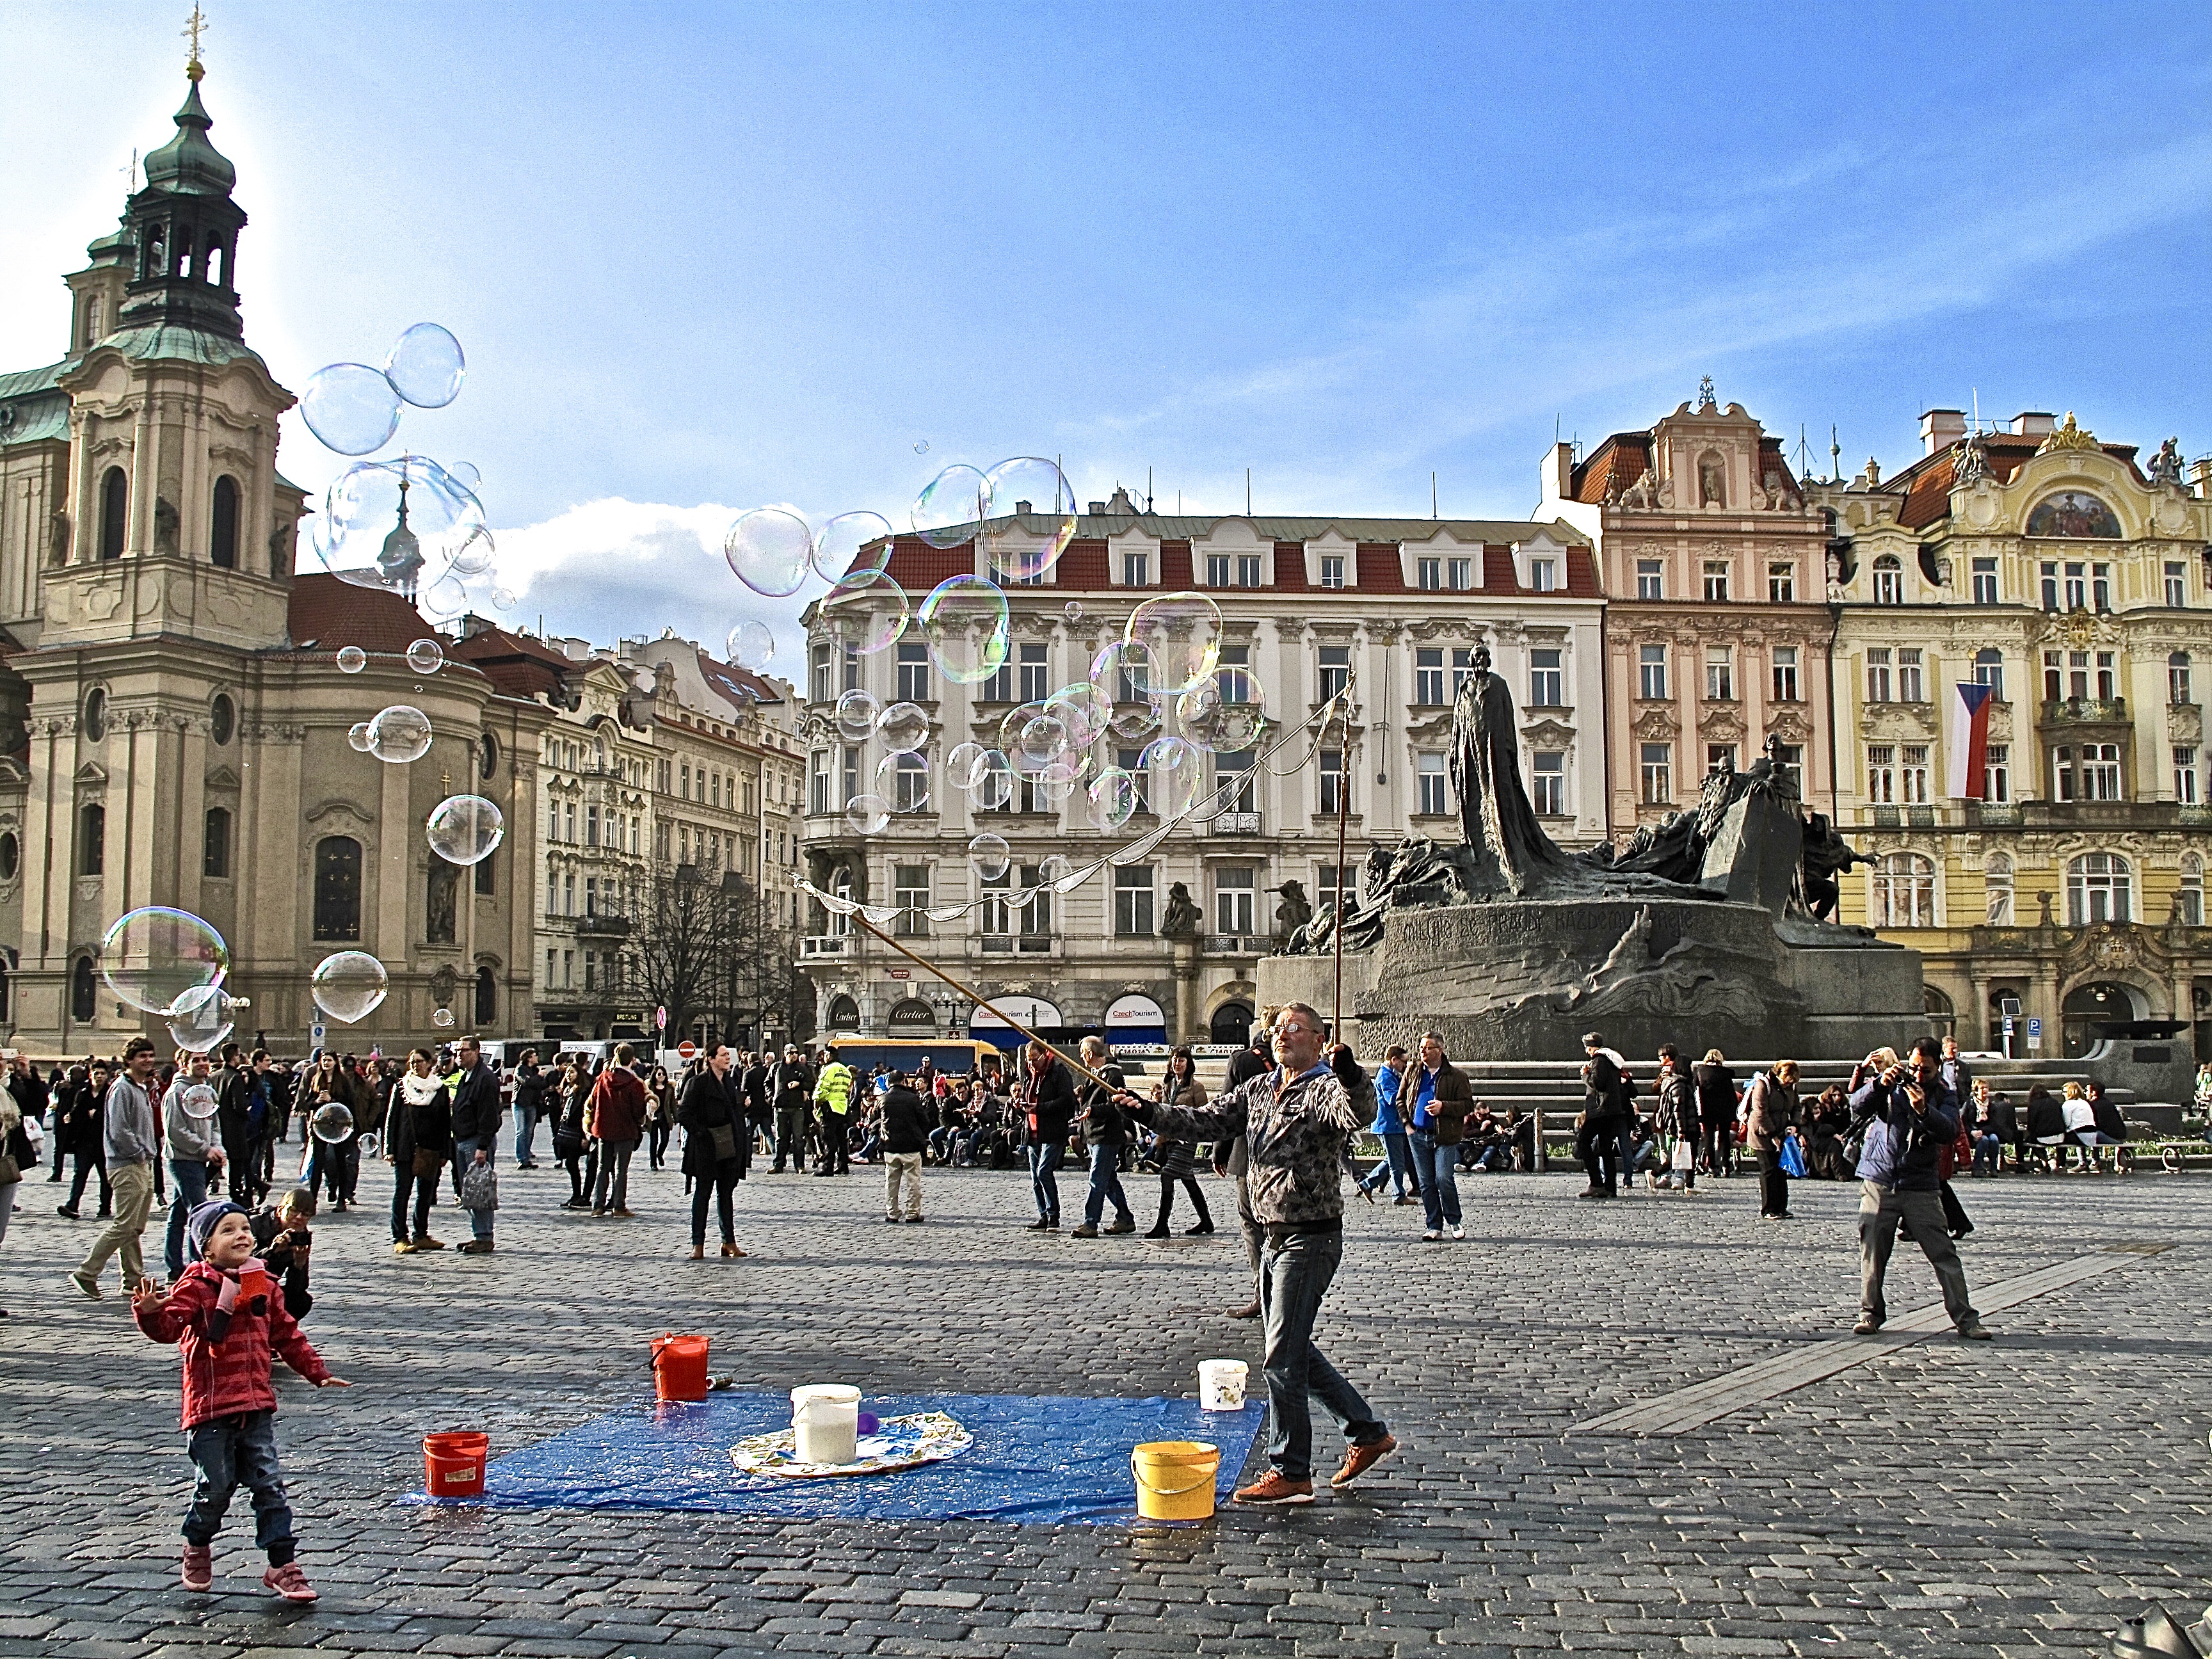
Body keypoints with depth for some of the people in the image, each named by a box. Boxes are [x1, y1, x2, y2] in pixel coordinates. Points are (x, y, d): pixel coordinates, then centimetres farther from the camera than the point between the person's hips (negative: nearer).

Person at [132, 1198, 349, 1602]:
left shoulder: (262, 1286, 10)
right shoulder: (196, 1285, -6)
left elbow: (287, 1334, 19)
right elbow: (171, 1327, -21)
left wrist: (317, 1371, 18)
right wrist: (151, 1313, -42)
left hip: (258, 1405, 4)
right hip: (211, 1406, -4)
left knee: (269, 1485, 2)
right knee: (216, 1487, 2)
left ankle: (282, 1563, 7)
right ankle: (197, 1547, 31)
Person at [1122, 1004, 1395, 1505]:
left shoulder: (1325, 1089, -13)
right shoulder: (1256, 1091, 10)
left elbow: (1357, 1115, -34)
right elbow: (1204, 1123, 9)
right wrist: (1148, 1113, -4)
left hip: (1311, 1241, -9)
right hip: (1278, 1238, 9)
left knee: (1282, 1357, -5)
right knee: (1295, 1348, 17)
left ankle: (1290, 1473, 7)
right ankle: (1368, 1434, 31)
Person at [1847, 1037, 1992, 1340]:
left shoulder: (1942, 1096, 3)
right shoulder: (1891, 1084, 4)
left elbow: (1950, 1132, -15)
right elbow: (1858, 1105, -12)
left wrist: (1924, 1110, -33)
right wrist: (1879, 1084, -30)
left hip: (1920, 1187, 0)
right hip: (1878, 1182, 0)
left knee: (1944, 1253, -4)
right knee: (1872, 1252, 1)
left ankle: (1966, 1318, 3)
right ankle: (1870, 1313, 14)